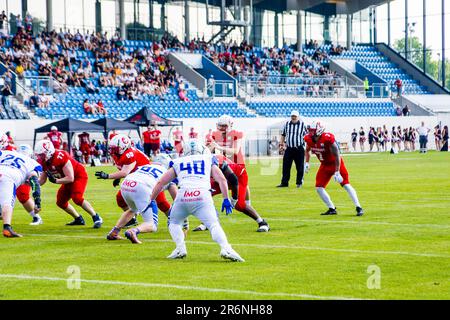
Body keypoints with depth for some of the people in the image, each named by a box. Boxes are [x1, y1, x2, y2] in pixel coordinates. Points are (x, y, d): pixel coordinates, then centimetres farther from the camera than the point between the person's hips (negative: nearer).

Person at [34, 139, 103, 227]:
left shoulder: (60, 158, -33)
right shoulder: (44, 162, -7)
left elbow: (70, 178, -31)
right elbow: (42, 180, 3)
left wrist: (56, 181, -33)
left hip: (79, 176, -9)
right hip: (68, 180, 9)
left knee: (77, 198, -26)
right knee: (60, 202, 9)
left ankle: (96, 218, -15)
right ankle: (78, 219, 24)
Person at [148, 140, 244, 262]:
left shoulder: (178, 163, 27)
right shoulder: (208, 161, 26)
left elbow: (160, 183, 27)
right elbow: (222, 179, 13)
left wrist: (151, 200, 36)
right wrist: (226, 199, 13)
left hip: (183, 196, 1)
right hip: (203, 196, -1)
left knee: (174, 223, 23)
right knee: (214, 224, -6)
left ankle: (180, 248, 3)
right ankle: (225, 248, -30)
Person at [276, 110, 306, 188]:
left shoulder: (302, 124, -1)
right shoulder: (287, 124, 7)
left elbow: (306, 136, 3)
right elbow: (283, 135, 16)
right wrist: (281, 144, 10)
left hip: (299, 149, -3)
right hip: (289, 149, 3)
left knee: (299, 167, 3)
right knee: (286, 166, 2)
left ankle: (299, 182, 13)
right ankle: (284, 182, 8)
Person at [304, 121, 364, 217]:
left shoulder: (328, 139, -29)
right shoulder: (309, 139, -9)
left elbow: (336, 156, -25)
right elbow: (308, 150, 16)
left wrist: (337, 172, -26)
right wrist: (306, 163, 3)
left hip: (335, 163, -7)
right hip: (325, 165, 7)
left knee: (346, 185, -11)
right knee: (319, 188, -2)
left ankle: (359, 208, -8)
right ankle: (332, 209, 8)